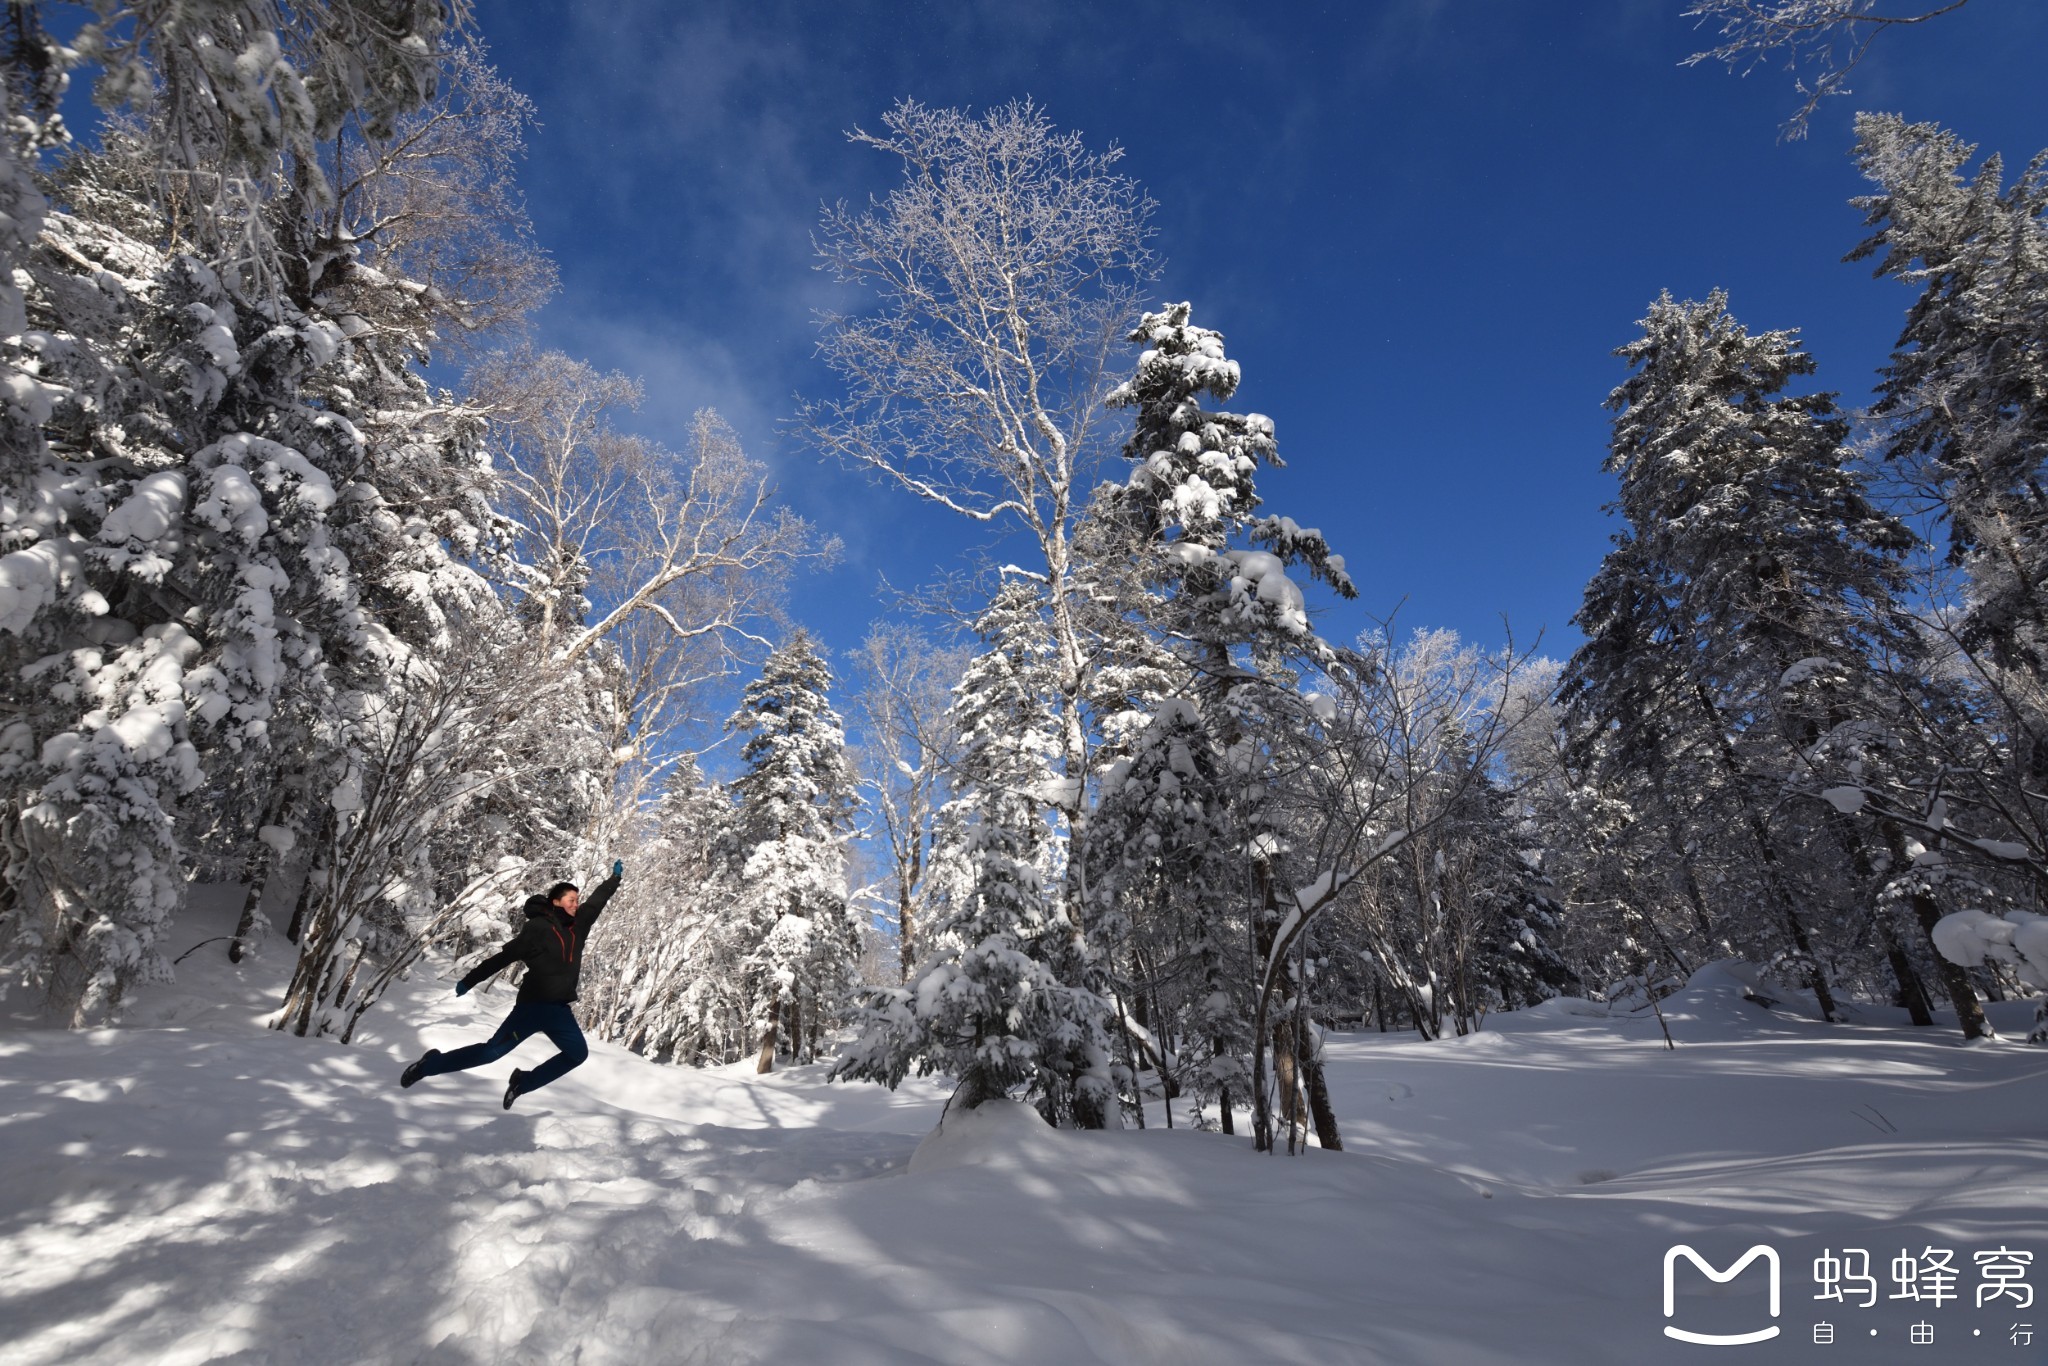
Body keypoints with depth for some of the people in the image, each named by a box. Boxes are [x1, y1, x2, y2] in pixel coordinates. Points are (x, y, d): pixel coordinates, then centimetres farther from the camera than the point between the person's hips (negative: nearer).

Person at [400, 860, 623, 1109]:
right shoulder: (538, 927, -12)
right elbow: (504, 956, -10)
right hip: (533, 1005, -7)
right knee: (493, 1050, -5)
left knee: (577, 1053, 7)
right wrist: (470, 980, -8)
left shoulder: (577, 924, 7)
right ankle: (430, 1065, 16)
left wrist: (615, 877, 28)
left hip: (559, 1009, 7)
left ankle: (523, 1082, 19)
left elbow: (596, 901, 20)